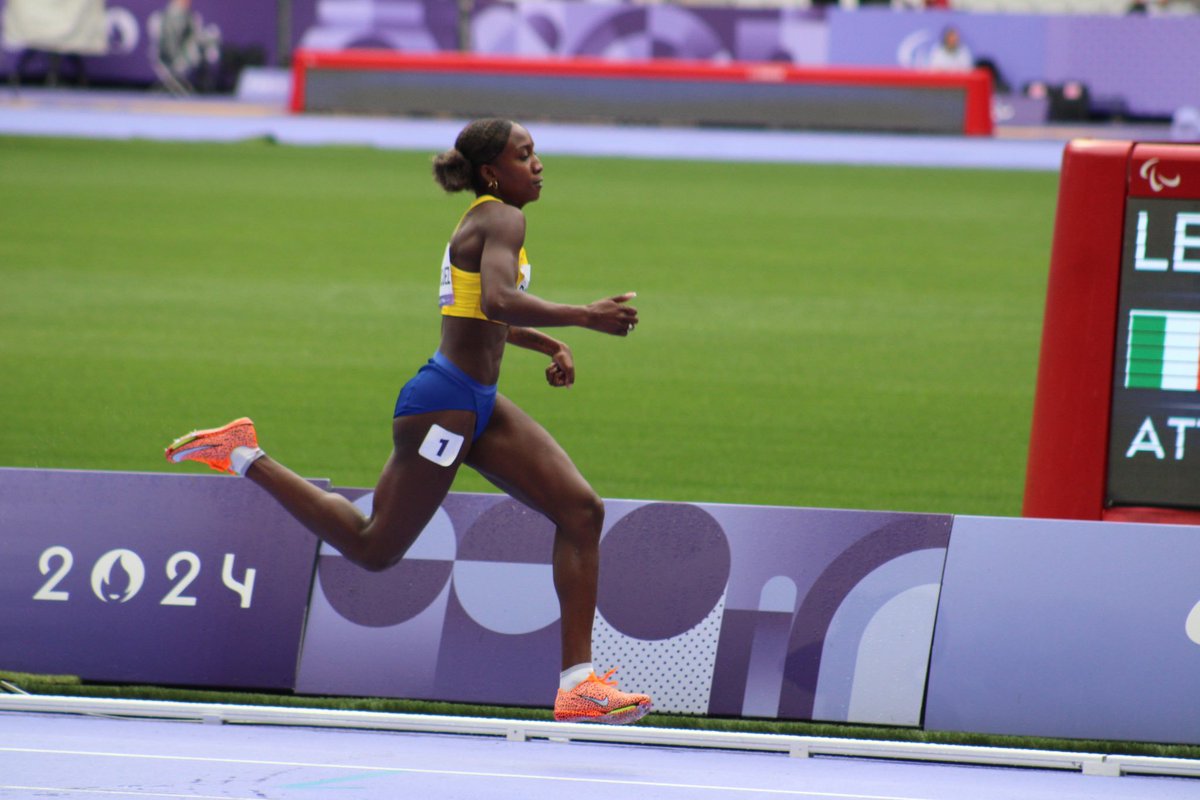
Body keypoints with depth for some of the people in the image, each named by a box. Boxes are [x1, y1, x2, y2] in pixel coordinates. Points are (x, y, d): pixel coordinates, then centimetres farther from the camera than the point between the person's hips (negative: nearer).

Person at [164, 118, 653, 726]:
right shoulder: (501, 221, -14)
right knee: (373, 549, 2)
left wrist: (547, 344, 26)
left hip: (478, 404, 10)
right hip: (444, 402, -10)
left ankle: (577, 681, -4)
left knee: (582, 510, 0)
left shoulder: (485, 219, 16)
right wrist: (584, 317, -34)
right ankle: (244, 457, 15)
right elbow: (498, 301, -34)